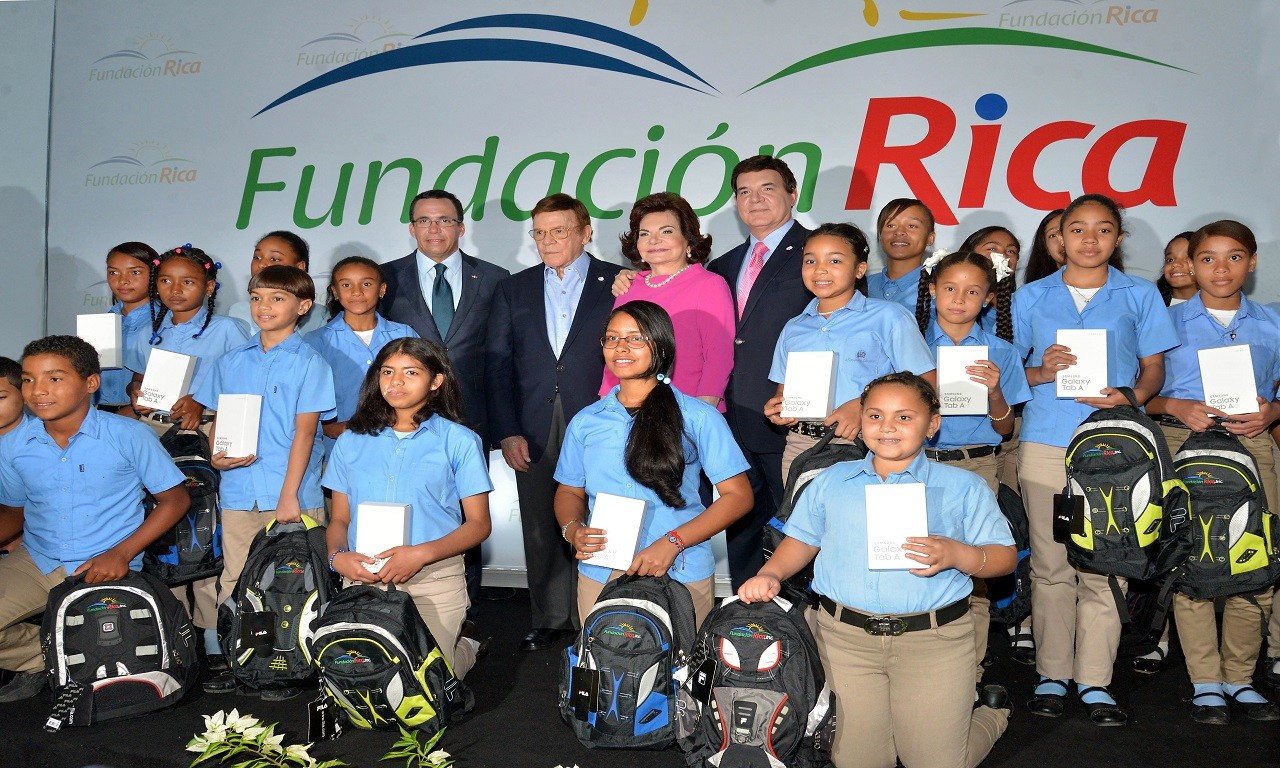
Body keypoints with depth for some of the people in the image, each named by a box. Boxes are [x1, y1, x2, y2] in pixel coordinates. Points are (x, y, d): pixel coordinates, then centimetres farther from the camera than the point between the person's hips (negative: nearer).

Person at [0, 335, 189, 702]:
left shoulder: (130, 436, -9)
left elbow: (175, 499, -2)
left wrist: (122, 553, -13)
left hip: (108, 569, -3)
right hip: (36, 563, 4)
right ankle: (43, 661, 7)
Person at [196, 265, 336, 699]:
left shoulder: (308, 363, -3)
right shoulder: (231, 362, 12)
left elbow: (305, 431, -8)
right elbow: (218, 419, 18)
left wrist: (289, 495, -13)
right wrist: (216, 455, -4)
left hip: (292, 495, -5)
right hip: (239, 493, 5)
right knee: (235, 581, 11)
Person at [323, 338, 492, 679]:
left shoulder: (459, 441, 1)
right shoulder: (352, 441, 11)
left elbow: (479, 524, -1)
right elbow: (339, 520, 13)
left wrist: (422, 553, -17)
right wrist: (337, 556, -10)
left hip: (433, 579, -3)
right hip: (361, 579, 3)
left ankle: (465, 645, 25)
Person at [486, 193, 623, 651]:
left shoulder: (618, 283, 4)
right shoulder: (514, 290, 13)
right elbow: (498, 364, 10)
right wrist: (507, 432, 0)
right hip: (534, 432, 3)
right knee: (540, 529, 7)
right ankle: (548, 620, 20)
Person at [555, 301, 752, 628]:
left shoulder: (698, 417, -3)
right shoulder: (585, 422, 8)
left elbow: (738, 495, -5)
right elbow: (570, 491, 16)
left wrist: (673, 542, -16)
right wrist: (572, 529, -8)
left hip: (680, 575, -2)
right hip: (599, 575, 3)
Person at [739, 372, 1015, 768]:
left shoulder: (962, 486, 5)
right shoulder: (831, 482, 13)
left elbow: (1004, 557, 4)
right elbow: (802, 540, 18)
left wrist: (957, 554, -16)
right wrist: (771, 574, -1)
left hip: (933, 639, -2)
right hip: (846, 636, 2)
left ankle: (991, 712, 32)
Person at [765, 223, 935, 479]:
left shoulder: (887, 317, 1)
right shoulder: (793, 329, 16)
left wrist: (865, 407, -17)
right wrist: (776, 408, -1)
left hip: (865, 444, -4)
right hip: (800, 446, 4)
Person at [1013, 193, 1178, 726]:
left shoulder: (1139, 296, 10)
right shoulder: (1032, 297, 12)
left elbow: (1153, 368, 10)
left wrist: (1131, 396, -12)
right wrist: (1041, 372, -10)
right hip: (1046, 441, 1)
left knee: (1104, 565, -2)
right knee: (1050, 563, 4)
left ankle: (1095, 681, 8)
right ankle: (1052, 674, 13)